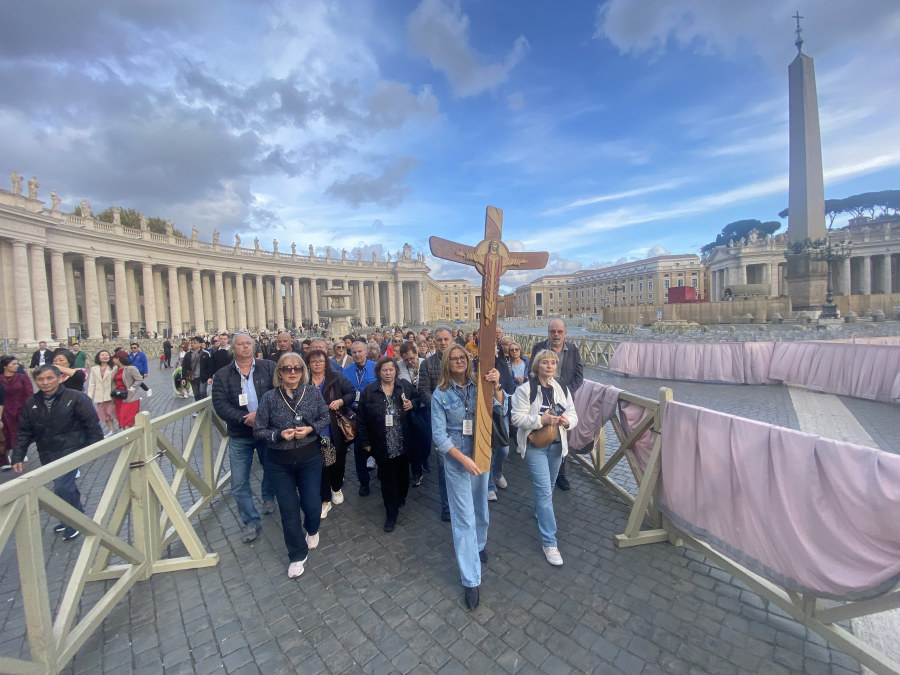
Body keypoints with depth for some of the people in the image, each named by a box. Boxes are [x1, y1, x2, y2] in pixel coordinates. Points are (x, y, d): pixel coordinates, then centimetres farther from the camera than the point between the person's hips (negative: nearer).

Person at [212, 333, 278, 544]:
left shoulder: (269, 367, -4)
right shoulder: (222, 375, -1)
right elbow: (220, 404, -10)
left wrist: (260, 413, -25)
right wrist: (245, 419, -22)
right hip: (239, 435, 0)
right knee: (239, 483, 4)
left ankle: (268, 498, 49)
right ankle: (251, 522, 22)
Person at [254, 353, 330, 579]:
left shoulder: (313, 392, -8)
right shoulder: (269, 397, -10)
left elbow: (325, 418, 1)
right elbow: (259, 430, -4)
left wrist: (311, 429, -17)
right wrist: (279, 434, -21)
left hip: (310, 458, 0)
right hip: (280, 462, 0)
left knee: (311, 504, 6)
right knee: (288, 509, 9)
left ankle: (312, 530, 44)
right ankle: (298, 555, 32)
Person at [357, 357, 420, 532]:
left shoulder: (405, 385, -3)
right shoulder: (369, 391, -7)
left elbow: (417, 397, 14)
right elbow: (361, 419, -3)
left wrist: (412, 404, -9)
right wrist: (365, 442, -2)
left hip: (404, 443, 2)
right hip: (383, 444, -2)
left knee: (403, 473, 18)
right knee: (388, 478, 7)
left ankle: (401, 497, 44)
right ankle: (391, 513, 21)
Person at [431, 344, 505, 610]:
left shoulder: (478, 386, -5)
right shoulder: (440, 394, -10)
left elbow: (501, 409, -14)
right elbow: (439, 435, -10)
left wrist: (496, 386, -30)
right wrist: (463, 459, -18)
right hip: (456, 458, -3)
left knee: (480, 506, 22)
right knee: (464, 516, 3)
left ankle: (479, 544, 52)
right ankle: (471, 580, 18)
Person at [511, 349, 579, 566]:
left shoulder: (562, 389, 2)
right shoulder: (525, 389, -14)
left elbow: (573, 416, 7)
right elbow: (517, 418, -16)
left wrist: (566, 421, -16)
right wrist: (541, 420, -27)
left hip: (556, 444, 5)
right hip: (535, 445, -5)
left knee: (547, 487, 23)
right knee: (545, 490, -7)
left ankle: (540, 510, 54)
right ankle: (549, 542, 6)